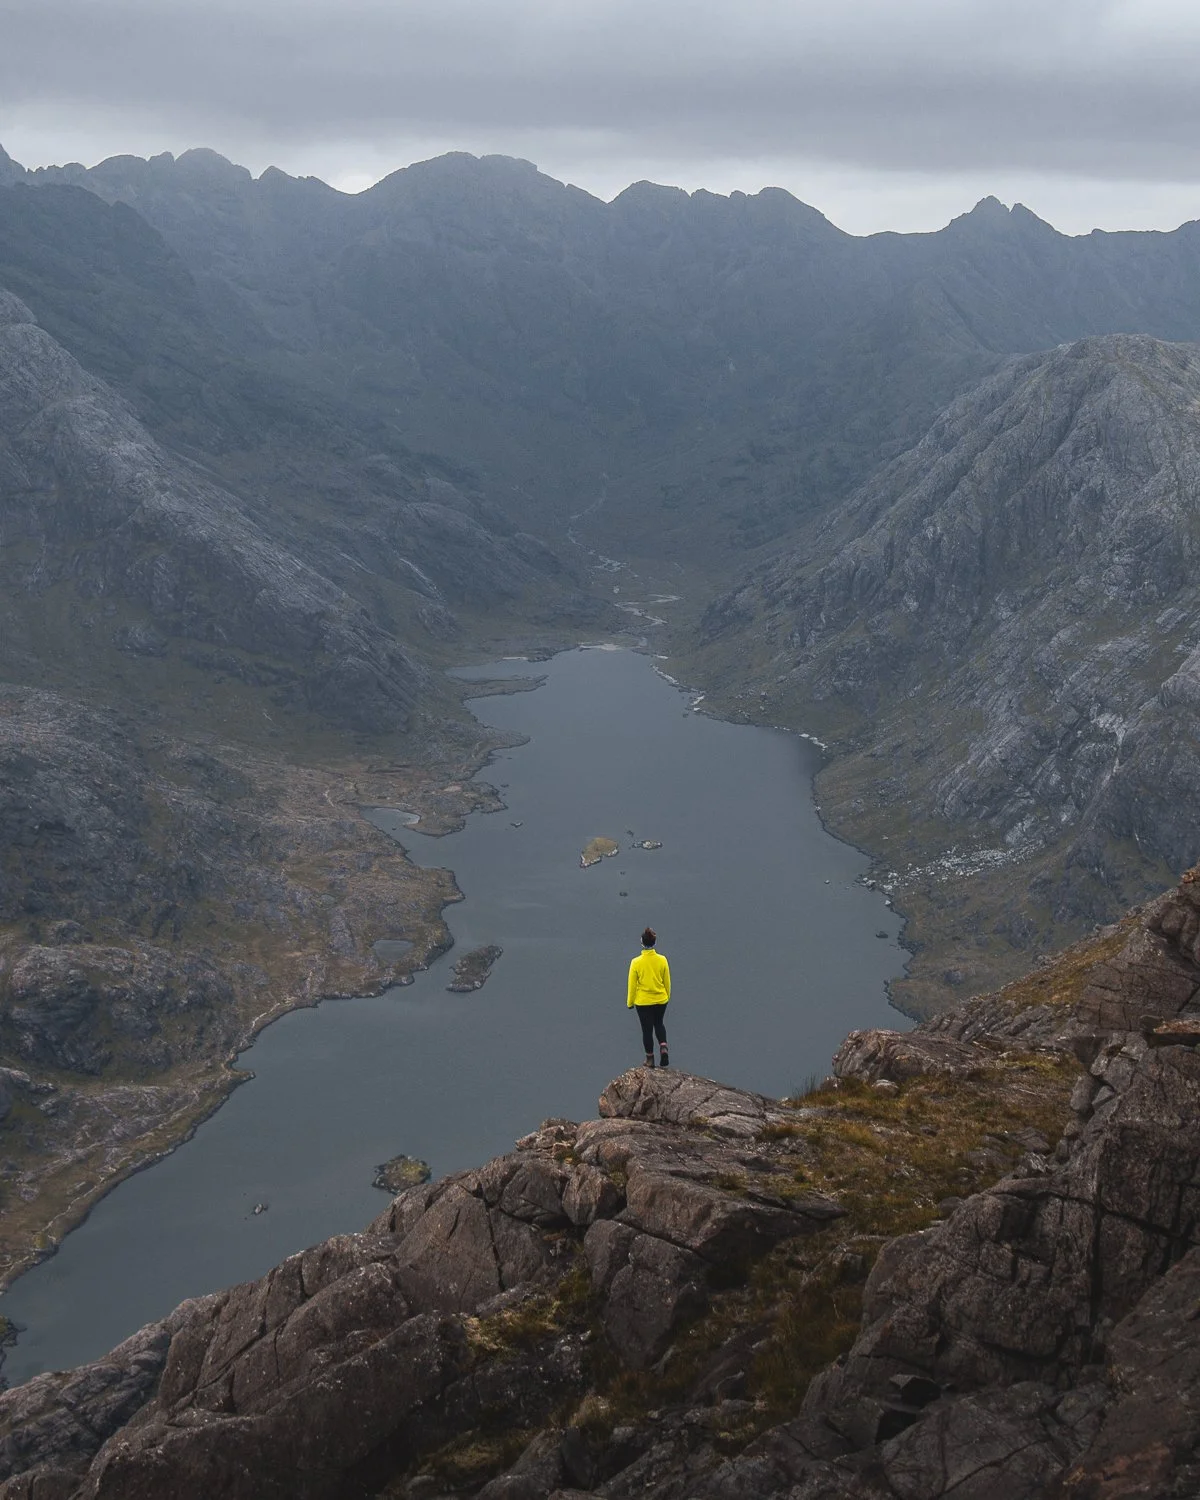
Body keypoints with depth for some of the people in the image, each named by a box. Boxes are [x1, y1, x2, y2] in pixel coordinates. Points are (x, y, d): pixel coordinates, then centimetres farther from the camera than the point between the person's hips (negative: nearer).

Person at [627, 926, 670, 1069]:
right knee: (659, 1024, 25)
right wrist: (667, 997, 18)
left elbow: (632, 984, -8)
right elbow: (667, 982, 1)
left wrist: (630, 1002, 6)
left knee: (647, 1029, 13)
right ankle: (663, 1048, 3)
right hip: (660, 1000, 2)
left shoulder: (636, 962, -17)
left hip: (643, 1002, -2)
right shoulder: (662, 960, -11)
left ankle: (650, 1059, 22)